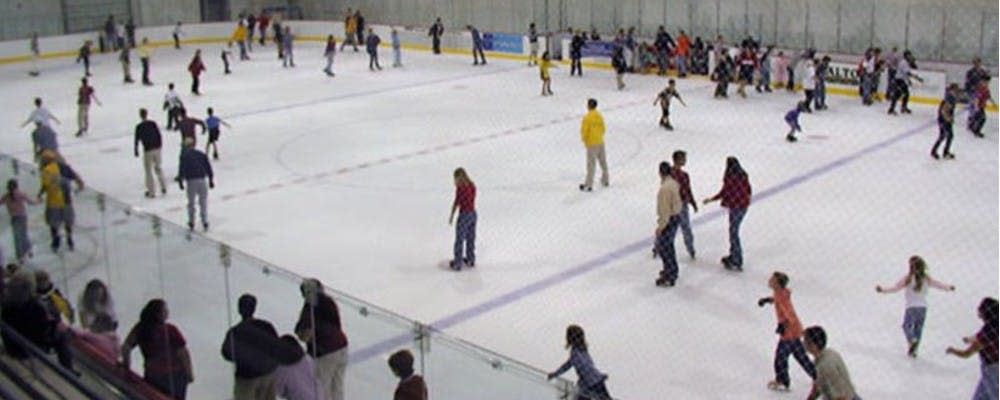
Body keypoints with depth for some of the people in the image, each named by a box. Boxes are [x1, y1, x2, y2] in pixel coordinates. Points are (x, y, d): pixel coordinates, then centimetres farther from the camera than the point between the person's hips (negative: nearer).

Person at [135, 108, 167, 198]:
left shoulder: (139, 127, -10)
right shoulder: (153, 123, -2)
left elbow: (137, 140, -8)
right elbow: (159, 135, 3)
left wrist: (136, 151, 4)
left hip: (148, 150, -3)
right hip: (157, 149, 4)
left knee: (148, 170, 9)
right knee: (158, 167, 20)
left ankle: (151, 191, 12)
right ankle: (163, 188, 19)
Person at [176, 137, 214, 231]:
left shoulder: (184, 155, 2)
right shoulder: (201, 154, 13)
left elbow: (181, 169, -5)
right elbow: (208, 168, 12)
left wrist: (180, 181, 0)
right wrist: (211, 180, 17)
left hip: (191, 181, -2)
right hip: (202, 180, 2)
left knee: (191, 203, 12)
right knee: (203, 202, 9)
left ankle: (191, 223, 16)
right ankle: (205, 223, 4)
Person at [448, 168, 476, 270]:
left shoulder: (460, 187, -16)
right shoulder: (472, 185, 4)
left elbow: (456, 202, -14)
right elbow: (472, 200, 8)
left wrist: (451, 215, -5)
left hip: (464, 215, -7)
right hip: (473, 213, 7)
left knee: (459, 240, 3)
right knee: (470, 239, 20)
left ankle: (457, 264, 9)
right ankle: (470, 260, 33)